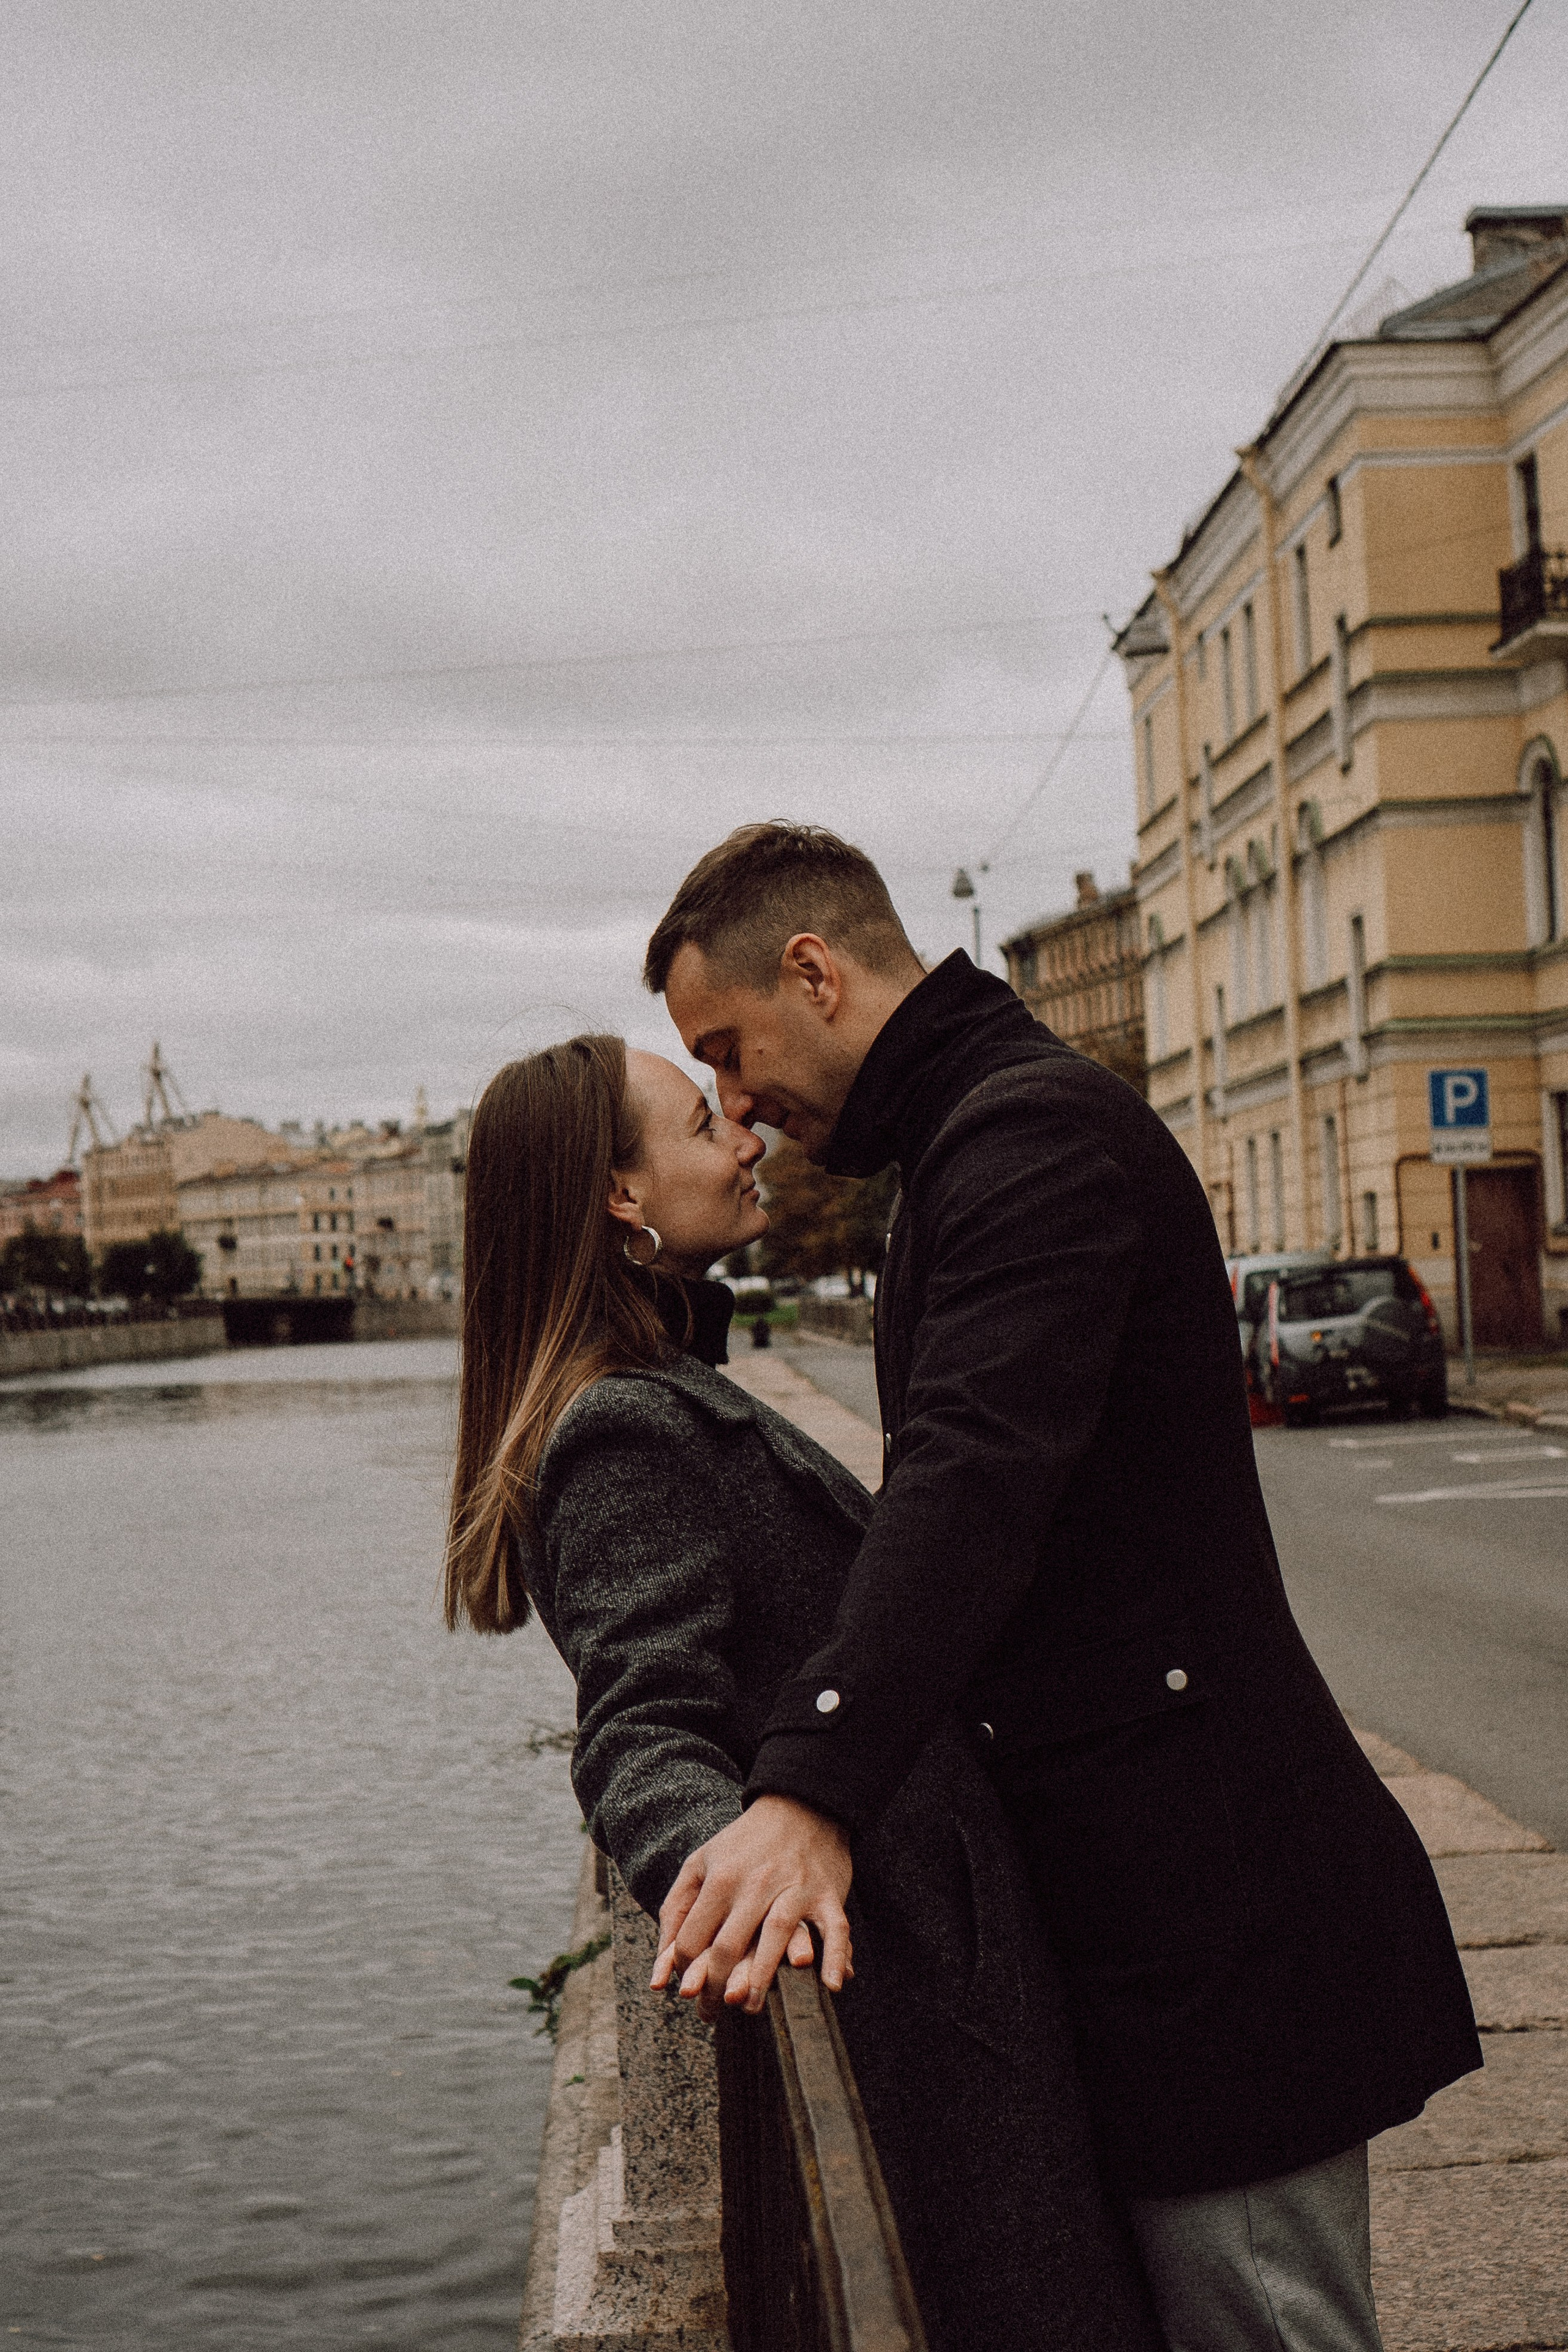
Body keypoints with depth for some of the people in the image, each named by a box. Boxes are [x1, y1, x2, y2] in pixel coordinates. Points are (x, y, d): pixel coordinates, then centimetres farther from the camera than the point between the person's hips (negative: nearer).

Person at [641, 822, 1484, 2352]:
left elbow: (975, 1470, -31)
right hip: (1147, 1876, 11)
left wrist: (812, 1789, -41)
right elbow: (947, 1483, 25)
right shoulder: (972, 1135, 19)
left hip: (1204, 1877, -10)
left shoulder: (1036, 1126, -15)